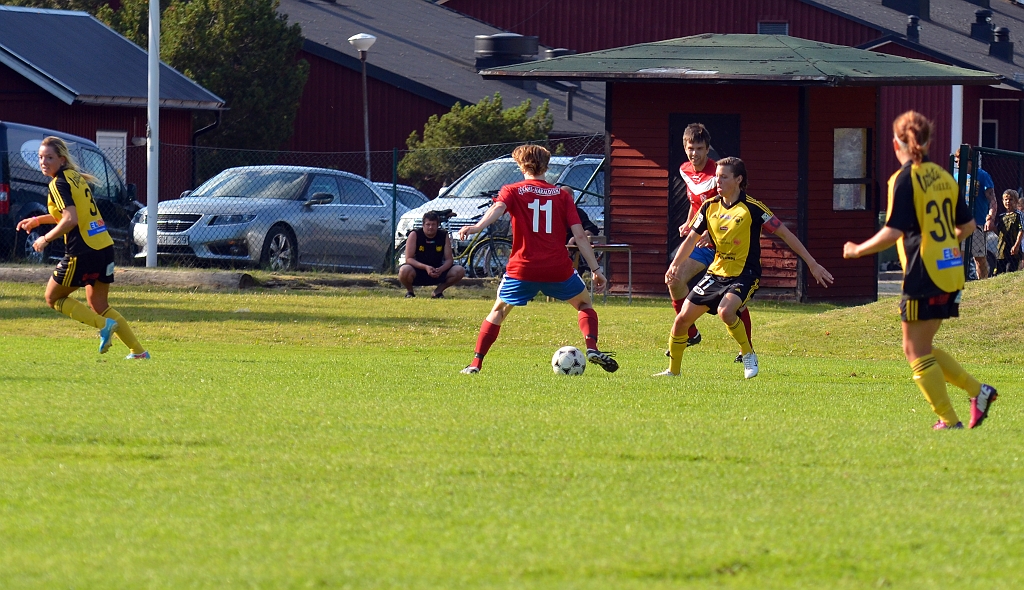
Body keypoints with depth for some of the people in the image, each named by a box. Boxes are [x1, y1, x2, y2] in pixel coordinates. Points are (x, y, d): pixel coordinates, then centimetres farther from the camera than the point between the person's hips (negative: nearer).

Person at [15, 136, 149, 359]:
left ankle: (104, 325, -4)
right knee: (98, 305, 20)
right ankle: (139, 351, 16)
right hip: (105, 247, 9)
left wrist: (46, 239, -11)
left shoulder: (59, 184, -12)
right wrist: (38, 220, 27)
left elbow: (71, 220, -23)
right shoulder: (75, 177, 15)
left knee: (53, 298, 10)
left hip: (82, 253, -9)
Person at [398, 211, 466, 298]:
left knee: (460, 271, -19)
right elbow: (409, 259, -16)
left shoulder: (444, 236, -3)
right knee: (404, 270, -38)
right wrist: (425, 267, -32)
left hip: (437, 271, 3)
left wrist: (441, 269, -28)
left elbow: (449, 259, -4)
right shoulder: (415, 235, -11)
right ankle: (410, 292, -2)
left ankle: (438, 291, 5)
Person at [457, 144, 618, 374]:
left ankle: (475, 363, 10)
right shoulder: (562, 195, 10)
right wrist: (596, 270, 4)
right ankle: (592, 348, 0)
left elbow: (498, 208, -17)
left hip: (523, 268, 0)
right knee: (584, 304, 24)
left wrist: (476, 227, -36)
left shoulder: (512, 191, 7)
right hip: (559, 268, 0)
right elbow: (580, 236, 2)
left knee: (499, 310, 20)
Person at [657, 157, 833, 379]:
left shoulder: (752, 208, -14)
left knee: (725, 310, -34)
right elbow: (692, 238, 13)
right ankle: (673, 370, 19)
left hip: (744, 275, -6)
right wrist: (675, 265, -3)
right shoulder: (710, 207, 2)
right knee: (682, 318, 0)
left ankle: (748, 354, -9)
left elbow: (785, 234, -9)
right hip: (716, 273, 6)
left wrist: (812, 264, -10)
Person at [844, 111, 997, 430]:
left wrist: (858, 250, -6)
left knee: (916, 352, 2)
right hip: (951, 272, 8)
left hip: (924, 275, -8)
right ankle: (977, 390, 8)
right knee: (922, 349, 18)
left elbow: (892, 232, -19)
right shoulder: (943, 177, 10)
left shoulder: (904, 179, -12)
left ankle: (949, 420, -1)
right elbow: (968, 225, 16)